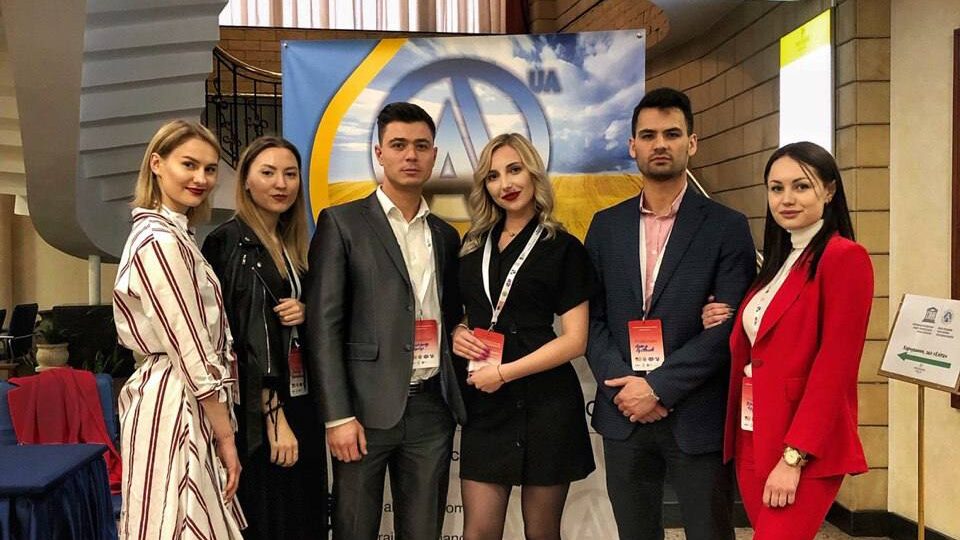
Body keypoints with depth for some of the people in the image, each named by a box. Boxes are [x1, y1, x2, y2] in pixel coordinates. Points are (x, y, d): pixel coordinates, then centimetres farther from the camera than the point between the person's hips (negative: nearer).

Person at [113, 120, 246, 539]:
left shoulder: (171, 233, 13)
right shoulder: (161, 241, -17)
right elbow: (193, 355, -19)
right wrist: (225, 436, -13)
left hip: (182, 402, 10)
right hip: (176, 406, -10)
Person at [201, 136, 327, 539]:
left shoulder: (293, 245, 12)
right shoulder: (229, 243, -10)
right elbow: (247, 340, -16)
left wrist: (305, 313, -5)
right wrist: (275, 417, -19)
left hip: (301, 403, 7)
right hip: (257, 414, -7)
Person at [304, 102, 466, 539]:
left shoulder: (445, 235, 14)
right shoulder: (342, 223, -1)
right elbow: (324, 325, -7)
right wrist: (338, 416, -12)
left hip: (432, 408, 4)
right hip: (367, 407, -4)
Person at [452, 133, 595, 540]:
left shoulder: (563, 248, -2)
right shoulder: (473, 244, 11)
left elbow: (575, 340, -8)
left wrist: (504, 372, -14)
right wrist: (456, 334, -1)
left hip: (545, 404, -3)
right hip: (484, 405, 4)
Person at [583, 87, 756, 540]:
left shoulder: (727, 227, -3)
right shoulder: (606, 225, 8)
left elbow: (728, 326, -10)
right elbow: (592, 317, 5)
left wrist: (657, 386, -14)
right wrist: (621, 385, -9)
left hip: (697, 417, -3)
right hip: (623, 415, 3)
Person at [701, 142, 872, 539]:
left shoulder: (844, 257, -12)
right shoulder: (778, 261, 13)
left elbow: (833, 368, -17)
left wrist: (793, 457, -19)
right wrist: (720, 330, -2)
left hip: (804, 449, -7)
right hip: (752, 437, 7)